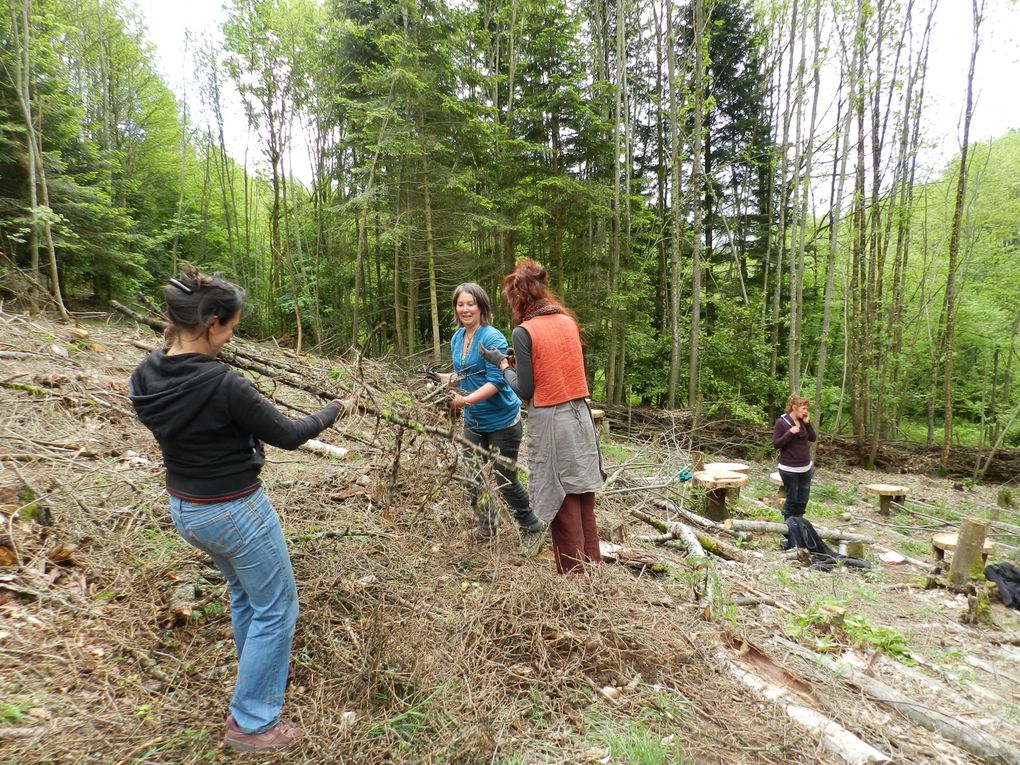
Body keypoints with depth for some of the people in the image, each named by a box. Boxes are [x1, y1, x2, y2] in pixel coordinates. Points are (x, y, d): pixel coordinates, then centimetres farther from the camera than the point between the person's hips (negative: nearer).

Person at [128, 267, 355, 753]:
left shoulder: (145, 377, -6)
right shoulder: (222, 383, -29)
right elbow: (286, 435, -18)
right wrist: (334, 411, -2)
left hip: (184, 509, 8)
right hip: (235, 512, -8)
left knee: (243, 592, 30)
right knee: (276, 608, 12)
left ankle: (258, 670, 50)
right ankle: (250, 724, 24)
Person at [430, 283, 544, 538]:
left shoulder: (493, 338, -18)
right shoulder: (457, 338, 5)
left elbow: (496, 381, -24)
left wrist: (466, 400, -34)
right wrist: (441, 378, -1)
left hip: (502, 422, -6)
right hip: (473, 422, 7)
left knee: (505, 479, 6)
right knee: (473, 477, 10)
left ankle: (530, 523, 32)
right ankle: (486, 525, 33)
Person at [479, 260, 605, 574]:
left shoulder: (524, 332, -12)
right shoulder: (568, 321, 6)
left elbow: (525, 390, -10)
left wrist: (502, 363, 4)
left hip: (551, 422, -6)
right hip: (580, 415, 6)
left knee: (563, 503, 8)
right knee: (584, 497, 16)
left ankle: (573, 573, 22)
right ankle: (592, 567, 29)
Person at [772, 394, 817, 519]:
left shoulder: (803, 421, 7)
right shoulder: (781, 422, -12)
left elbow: (813, 438, 6)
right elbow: (776, 444, -14)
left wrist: (807, 423, -4)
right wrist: (790, 432, -25)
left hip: (806, 468, 6)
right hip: (789, 469, -6)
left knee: (803, 500, 11)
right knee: (792, 500, 2)